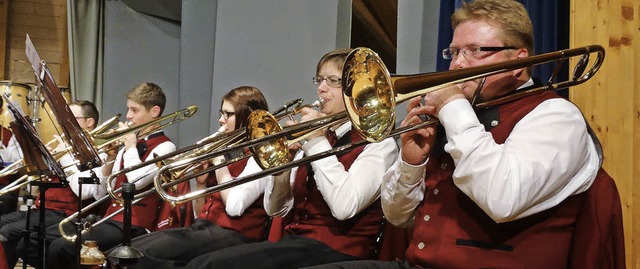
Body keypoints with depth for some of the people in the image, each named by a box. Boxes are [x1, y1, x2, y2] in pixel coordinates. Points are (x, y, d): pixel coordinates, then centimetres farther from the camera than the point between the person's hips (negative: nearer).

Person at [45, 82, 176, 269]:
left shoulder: (164, 147, -6)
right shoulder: (130, 144, 17)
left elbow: (136, 181, -22)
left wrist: (130, 146, -9)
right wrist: (110, 157, 3)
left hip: (132, 226, -8)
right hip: (109, 218, 8)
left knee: (60, 247, -23)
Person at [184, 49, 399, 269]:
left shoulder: (379, 144, -2)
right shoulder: (312, 137, 17)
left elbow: (344, 207, -20)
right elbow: (276, 210, 13)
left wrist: (317, 141, -10)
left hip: (333, 251, -6)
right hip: (293, 241, 6)